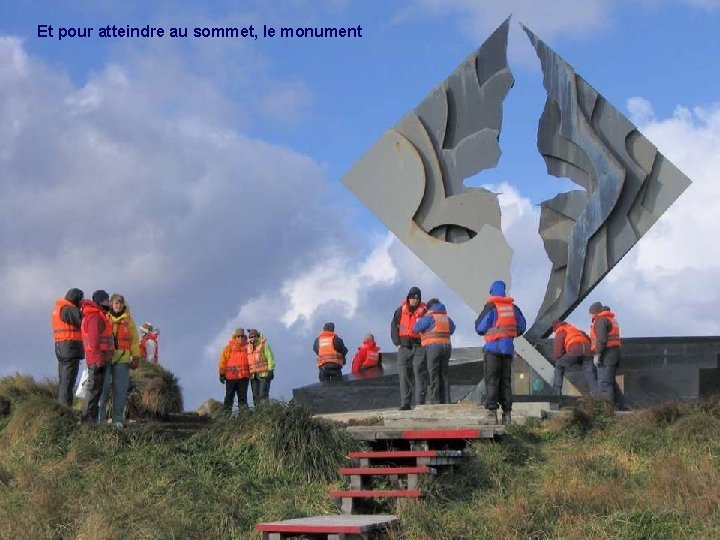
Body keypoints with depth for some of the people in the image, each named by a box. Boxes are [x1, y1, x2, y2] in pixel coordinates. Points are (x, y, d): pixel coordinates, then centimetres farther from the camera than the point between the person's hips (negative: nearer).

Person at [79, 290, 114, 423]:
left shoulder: (98, 316, 19)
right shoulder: (95, 317, -14)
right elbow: (94, 339, -21)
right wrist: (99, 359, -23)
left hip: (98, 359, 10)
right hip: (98, 359, -10)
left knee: (95, 388, 13)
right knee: (95, 388, -8)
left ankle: (90, 417, 18)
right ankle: (88, 417, -6)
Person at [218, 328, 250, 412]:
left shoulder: (247, 347, 7)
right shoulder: (229, 347, 1)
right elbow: (223, 361, 2)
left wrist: (250, 373, 10)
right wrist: (222, 374, 0)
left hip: (244, 376, 2)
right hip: (231, 376, -2)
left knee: (243, 397, 5)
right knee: (229, 396, 3)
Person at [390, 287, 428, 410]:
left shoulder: (424, 311, -1)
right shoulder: (401, 310, 9)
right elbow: (394, 326, 14)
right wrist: (397, 343, 6)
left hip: (419, 346, -3)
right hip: (404, 346, 3)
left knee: (419, 373, -10)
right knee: (404, 374, 3)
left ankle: (420, 402, -9)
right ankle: (405, 403, 6)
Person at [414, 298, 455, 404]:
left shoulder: (430, 317, -5)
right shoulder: (446, 317, 15)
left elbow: (417, 328, -3)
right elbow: (452, 329, 28)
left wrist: (419, 319, 16)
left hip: (434, 347, -6)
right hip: (447, 346, 6)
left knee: (434, 373, -4)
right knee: (444, 374, 11)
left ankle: (435, 400, -7)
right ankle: (446, 400, 10)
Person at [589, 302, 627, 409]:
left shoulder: (601, 320, -9)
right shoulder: (612, 319, 22)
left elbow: (601, 339, -20)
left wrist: (597, 354, -20)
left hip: (606, 355, -10)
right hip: (615, 352, 10)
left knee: (604, 383, -10)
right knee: (611, 381, 17)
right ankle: (621, 406, 18)